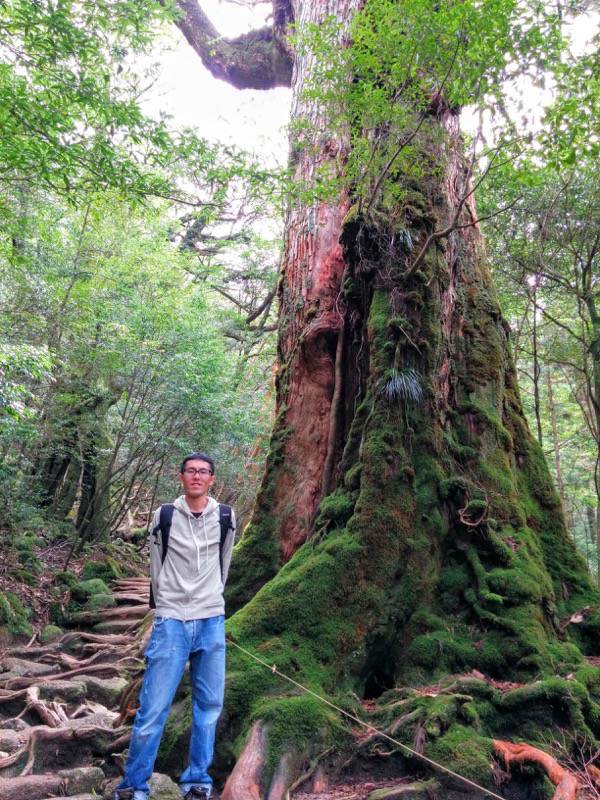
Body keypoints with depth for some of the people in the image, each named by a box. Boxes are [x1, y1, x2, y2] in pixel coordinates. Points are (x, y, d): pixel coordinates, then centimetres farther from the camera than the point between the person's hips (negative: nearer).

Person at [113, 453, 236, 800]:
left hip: (212, 622, 2)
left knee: (209, 706, 9)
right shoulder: (164, 516, -3)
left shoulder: (225, 517, 1)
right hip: (171, 621, -2)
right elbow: (156, 567, 7)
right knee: (153, 709, -1)